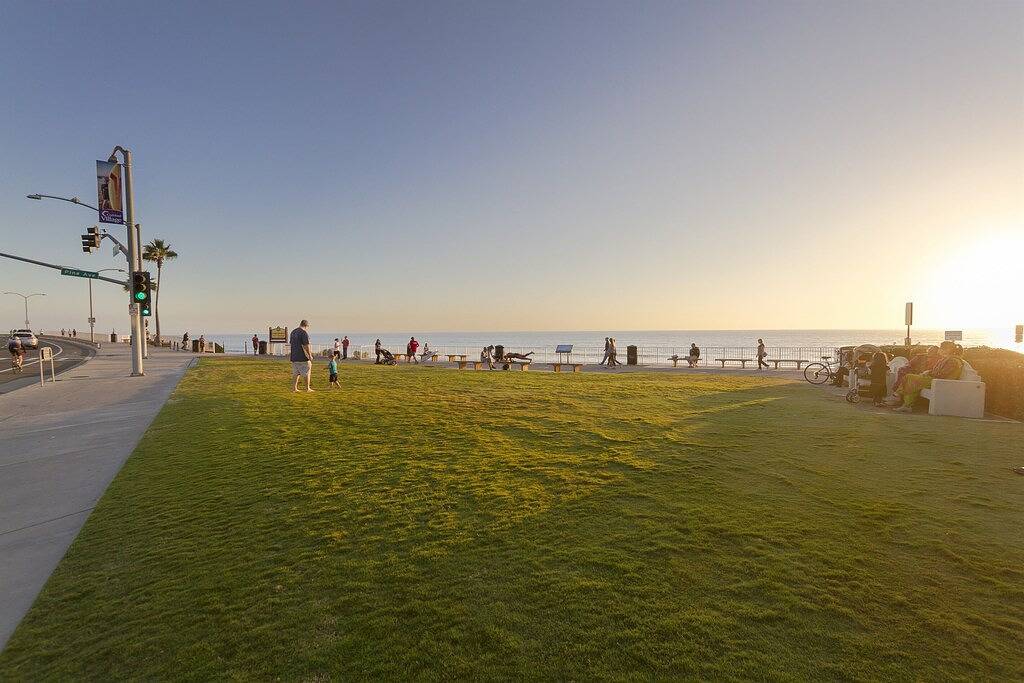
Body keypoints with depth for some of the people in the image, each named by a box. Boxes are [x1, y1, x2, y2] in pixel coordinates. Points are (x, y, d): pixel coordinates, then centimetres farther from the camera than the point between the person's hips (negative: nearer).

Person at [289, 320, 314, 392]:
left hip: (294, 356, 8)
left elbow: (290, 343, 20)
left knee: (295, 372, 14)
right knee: (307, 372, 4)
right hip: (303, 357, -8)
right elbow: (306, 345, -19)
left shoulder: (293, 332, 12)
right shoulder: (304, 332, -15)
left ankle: (294, 387, 13)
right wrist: (310, 355, -13)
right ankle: (307, 388, 6)